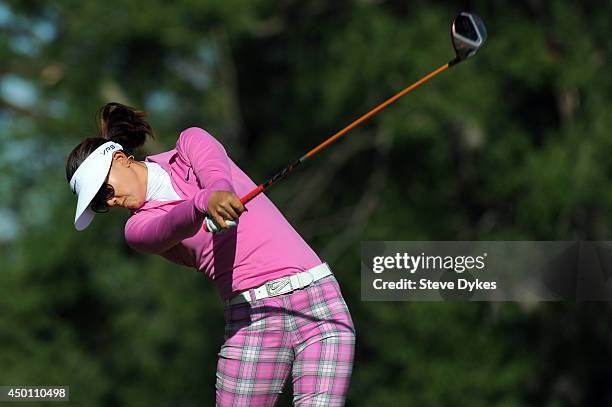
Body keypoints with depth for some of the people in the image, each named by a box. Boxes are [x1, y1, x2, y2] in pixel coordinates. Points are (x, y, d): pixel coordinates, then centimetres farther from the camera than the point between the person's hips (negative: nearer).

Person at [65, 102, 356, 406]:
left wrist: (219, 188, -40)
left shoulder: (190, 143, 8)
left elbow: (212, 164, -15)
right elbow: (170, 228, -17)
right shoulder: (139, 227, 6)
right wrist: (204, 202, -40)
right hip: (252, 320, 1)